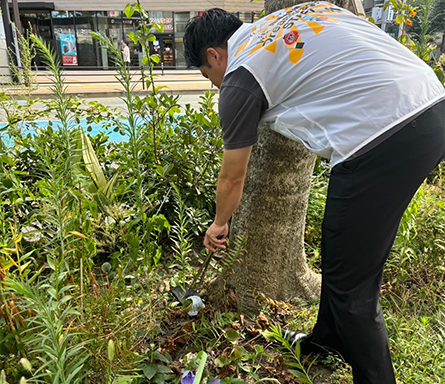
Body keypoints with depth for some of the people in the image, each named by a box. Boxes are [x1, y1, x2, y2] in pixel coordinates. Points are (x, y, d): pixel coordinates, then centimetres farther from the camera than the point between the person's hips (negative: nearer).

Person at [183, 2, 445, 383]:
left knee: (350, 283, 8)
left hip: (381, 141, -10)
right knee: (363, 252, 23)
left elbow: (233, 177, 11)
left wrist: (219, 224, 30)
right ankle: (330, 338, 45)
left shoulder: (239, 78, 1)